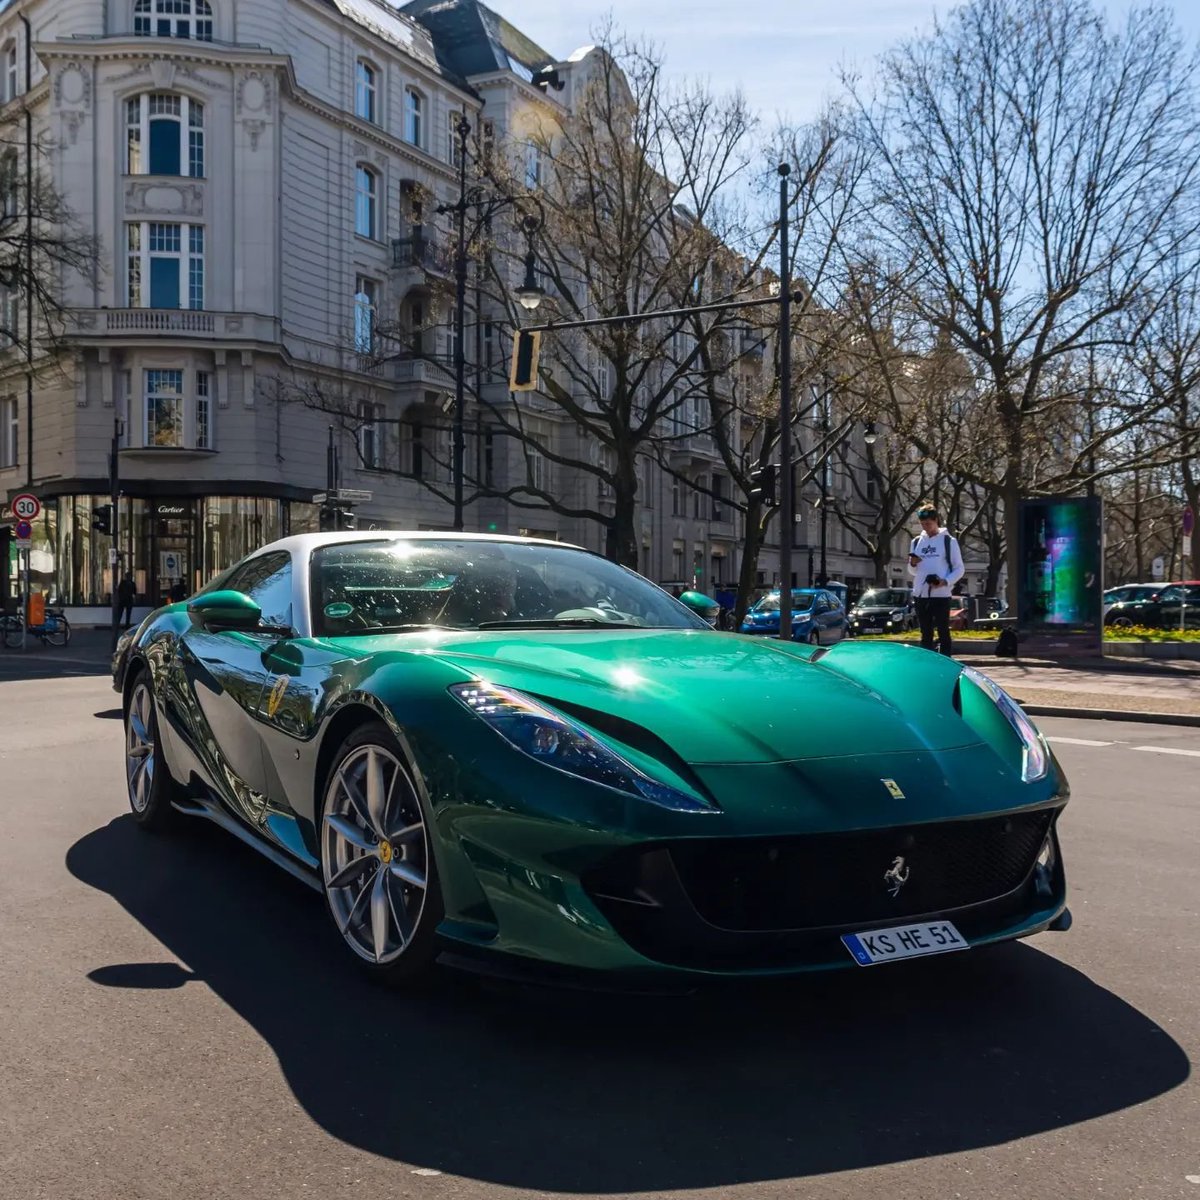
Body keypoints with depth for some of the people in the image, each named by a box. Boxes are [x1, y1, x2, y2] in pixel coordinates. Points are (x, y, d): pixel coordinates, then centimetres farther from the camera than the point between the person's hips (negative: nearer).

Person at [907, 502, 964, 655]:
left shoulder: (949, 540, -1)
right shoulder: (916, 542, 12)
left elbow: (959, 569, -1)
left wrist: (945, 582, -17)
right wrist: (912, 564, -5)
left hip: (941, 594, -5)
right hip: (920, 594, 5)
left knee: (943, 633, -2)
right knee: (926, 634, 10)